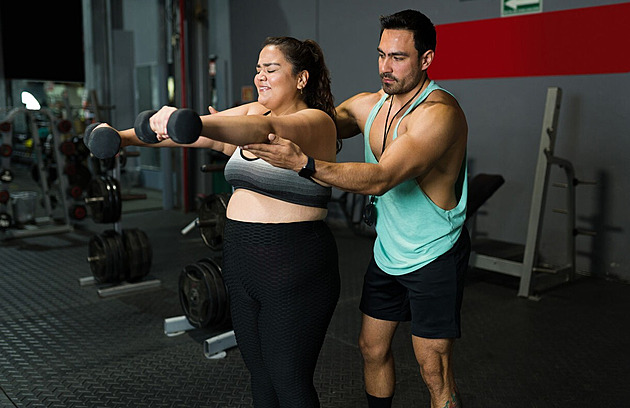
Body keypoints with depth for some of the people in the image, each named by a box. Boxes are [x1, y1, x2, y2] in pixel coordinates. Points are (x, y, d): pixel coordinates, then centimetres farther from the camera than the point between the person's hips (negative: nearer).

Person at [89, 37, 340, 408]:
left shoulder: (316, 121, -12)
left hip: (294, 270, -7)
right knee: (260, 373, 19)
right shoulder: (251, 112, 12)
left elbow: (265, 129, -32)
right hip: (242, 263, 7)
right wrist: (126, 136, -8)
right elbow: (204, 133, 3)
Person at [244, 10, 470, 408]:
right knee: (373, 349, 16)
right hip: (387, 253, 7)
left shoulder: (440, 113, -23)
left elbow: (380, 179, -34)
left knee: (436, 375, 2)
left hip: (434, 258, -7)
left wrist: (302, 162, -43)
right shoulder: (368, 104, 2)